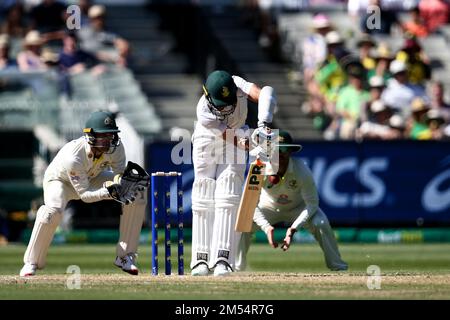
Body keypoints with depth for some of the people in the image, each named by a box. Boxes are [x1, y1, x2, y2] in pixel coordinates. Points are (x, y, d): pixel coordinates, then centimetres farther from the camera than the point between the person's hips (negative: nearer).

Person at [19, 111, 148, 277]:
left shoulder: (115, 147, -27)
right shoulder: (73, 157, -40)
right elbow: (84, 194, -33)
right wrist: (108, 192, -49)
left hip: (92, 178, 5)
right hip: (60, 180, -5)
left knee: (137, 196, -11)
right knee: (53, 210, -38)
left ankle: (125, 256, -2)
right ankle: (31, 262, -17)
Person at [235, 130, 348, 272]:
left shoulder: (302, 171, -32)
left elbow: (312, 203, -25)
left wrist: (294, 228, -37)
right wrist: (266, 227, -41)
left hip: (298, 206, -1)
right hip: (269, 206, 1)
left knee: (320, 223, -28)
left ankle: (339, 267, -16)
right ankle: (237, 269, -5)